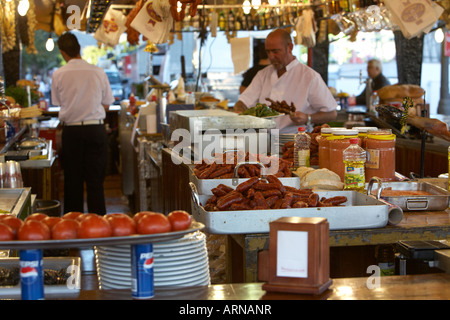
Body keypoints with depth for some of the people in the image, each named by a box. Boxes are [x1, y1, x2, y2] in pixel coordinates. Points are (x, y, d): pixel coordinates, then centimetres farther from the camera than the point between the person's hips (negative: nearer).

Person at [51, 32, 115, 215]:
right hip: (96, 129, 0)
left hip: (71, 131, 0)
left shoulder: (58, 75, -4)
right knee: (95, 180, 6)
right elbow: (106, 105, 5)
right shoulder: (98, 72, -4)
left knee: (73, 179, 9)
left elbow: (58, 103, 7)